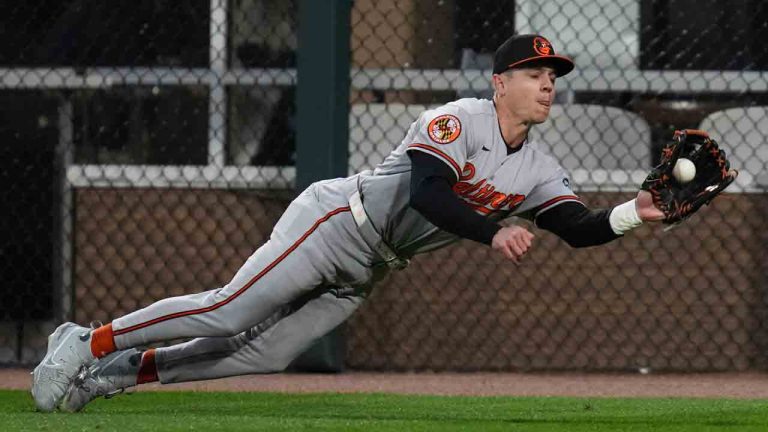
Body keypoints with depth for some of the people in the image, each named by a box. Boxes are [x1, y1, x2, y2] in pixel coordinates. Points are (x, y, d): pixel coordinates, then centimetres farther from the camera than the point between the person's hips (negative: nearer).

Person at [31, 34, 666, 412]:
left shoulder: (538, 173, 8)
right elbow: (426, 194, -27)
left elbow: (579, 228, 0)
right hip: (337, 220, -7)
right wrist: (492, 232, -36)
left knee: (266, 354, -2)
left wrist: (631, 215, -18)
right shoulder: (457, 121, -15)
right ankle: (91, 342, -6)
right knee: (230, 312, -17)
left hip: (364, 274, 7)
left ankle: (116, 371, 5)